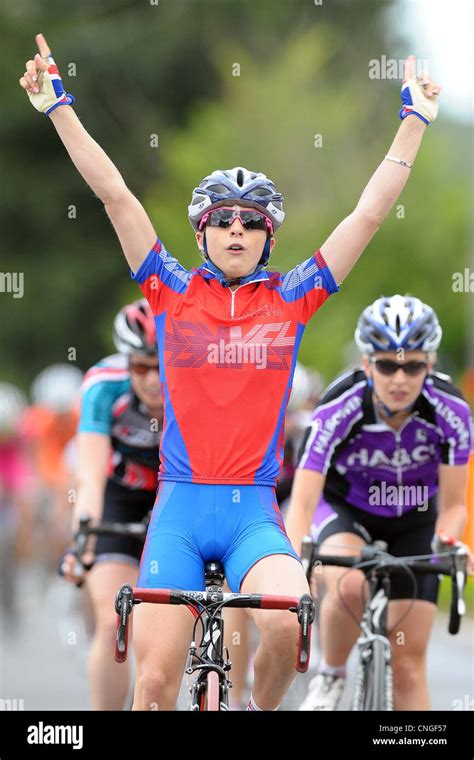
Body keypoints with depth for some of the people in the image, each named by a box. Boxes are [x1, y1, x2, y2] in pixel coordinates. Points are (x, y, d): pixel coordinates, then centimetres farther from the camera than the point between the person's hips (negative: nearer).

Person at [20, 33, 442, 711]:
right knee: (156, 681, -7)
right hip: (181, 507, 0)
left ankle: (260, 710, 2)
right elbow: (115, 195, 1)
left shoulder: (291, 299, 6)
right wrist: (60, 110, -3)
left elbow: (370, 214, 6)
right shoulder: (173, 291, 6)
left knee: (288, 625, -28)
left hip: (254, 510, 0)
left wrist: (415, 123, 6)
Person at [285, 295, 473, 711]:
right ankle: (330, 676, -9)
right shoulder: (339, 409, -32)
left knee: (408, 665, -3)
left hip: (414, 521, 2)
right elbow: (303, 501, -36)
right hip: (345, 510, -2)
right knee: (349, 585, -35)